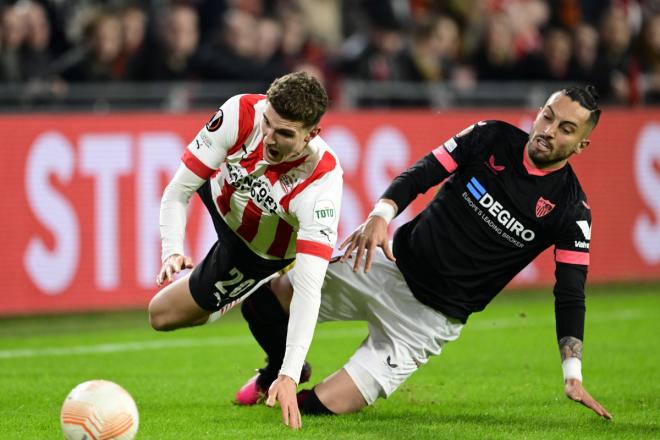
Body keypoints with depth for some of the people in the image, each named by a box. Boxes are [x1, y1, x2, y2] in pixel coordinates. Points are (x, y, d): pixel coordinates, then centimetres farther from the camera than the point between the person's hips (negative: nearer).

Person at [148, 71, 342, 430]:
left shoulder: (321, 182, -44)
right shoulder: (240, 115, -36)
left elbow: (308, 288, -48)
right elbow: (178, 192, -25)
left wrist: (288, 375, -55)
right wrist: (172, 251, -43)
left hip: (260, 250, -4)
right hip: (221, 193, 4)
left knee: (163, 315, -1)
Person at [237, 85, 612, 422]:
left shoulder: (570, 209, -11)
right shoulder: (493, 137, -5)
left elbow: (570, 294, -10)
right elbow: (420, 175, -4)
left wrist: (573, 374, -20)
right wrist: (381, 214, -24)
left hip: (434, 317, -3)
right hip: (390, 264, 3)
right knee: (268, 295, 1)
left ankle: (289, 402, 26)